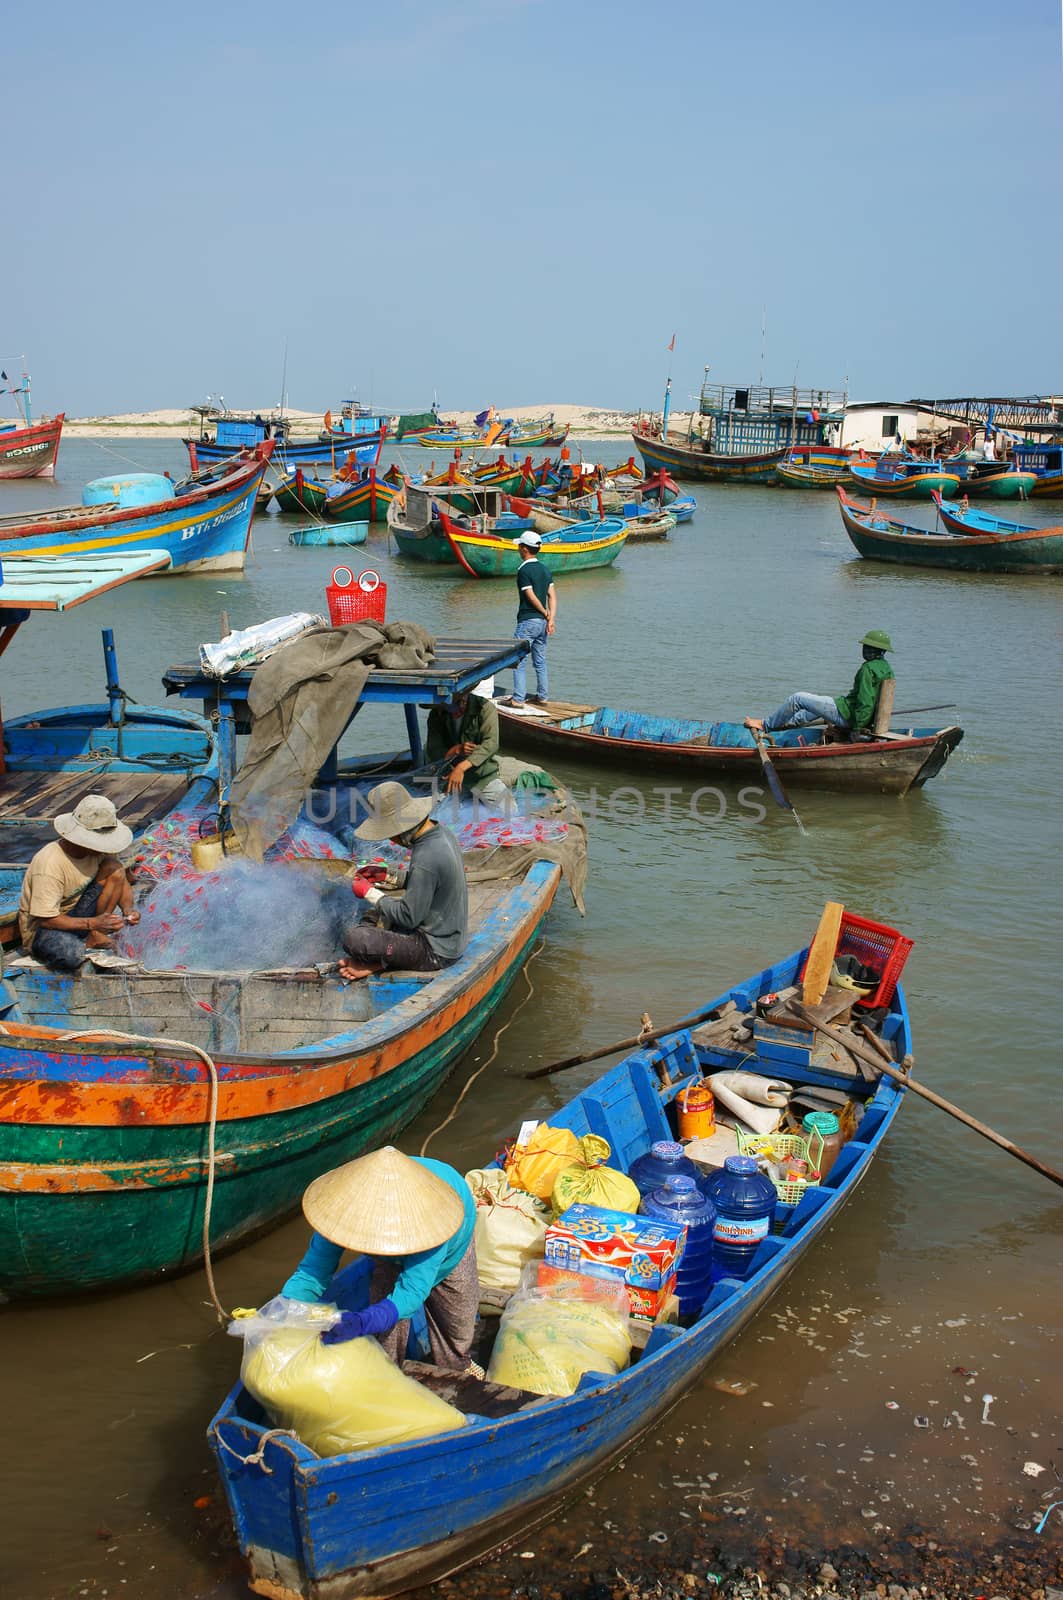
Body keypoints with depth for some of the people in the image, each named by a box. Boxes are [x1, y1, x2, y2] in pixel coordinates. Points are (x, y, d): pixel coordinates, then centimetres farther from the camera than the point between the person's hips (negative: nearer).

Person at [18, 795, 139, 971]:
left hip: (75, 912, 6)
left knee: (114, 868, -14)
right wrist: (92, 923, -34)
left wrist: (127, 908, -21)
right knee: (70, 956, -41)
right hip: (42, 927, -6)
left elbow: (122, 882, 1)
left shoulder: (98, 849, -11)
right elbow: (46, 919, -28)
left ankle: (95, 937, -6)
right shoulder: (49, 864, -30)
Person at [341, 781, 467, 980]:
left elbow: (409, 917, -21)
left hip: (435, 950, -10)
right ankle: (381, 961, 5)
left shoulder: (426, 860, -29)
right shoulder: (441, 832, -1)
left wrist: (370, 893, -9)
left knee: (353, 937, -21)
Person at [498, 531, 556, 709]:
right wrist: (551, 619, -4)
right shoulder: (545, 569, 10)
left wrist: (546, 613, -3)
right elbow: (552, 595, 3)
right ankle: (541, 697, 17)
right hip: (542, 621, 7)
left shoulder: (524, 570, -13)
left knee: (519, 661, -3)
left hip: (527, 621, -7)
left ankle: (518, 699, -5)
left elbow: (531, 597, -16)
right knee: (540, 662, 13)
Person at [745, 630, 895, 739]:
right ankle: (788, 722, 49)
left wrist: (857, 728, -22)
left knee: (797, 699, -1)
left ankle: (765, 725, 14)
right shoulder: (887, 668, 9)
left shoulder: (868, 669, -21)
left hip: (846, 714, -9)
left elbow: (865, 702, -27)